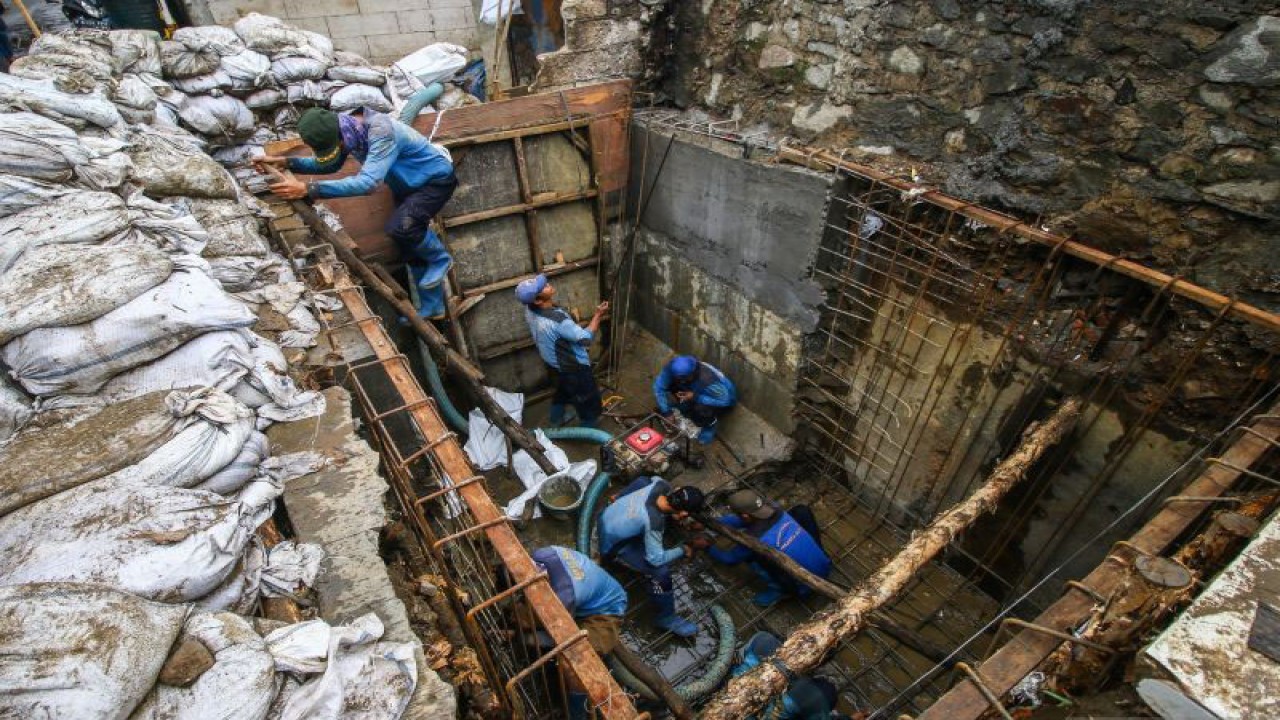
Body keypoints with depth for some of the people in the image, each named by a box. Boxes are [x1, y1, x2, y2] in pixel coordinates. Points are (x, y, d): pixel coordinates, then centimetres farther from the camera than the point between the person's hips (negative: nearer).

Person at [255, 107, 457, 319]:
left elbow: (367, 182, -45)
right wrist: (285, 162, -9)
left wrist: (307, 189, -47)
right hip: (407, 184, 9)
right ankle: (431, 307, 23)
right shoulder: (345, 130, -10)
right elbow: (331, 165, 5)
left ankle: (440, 259, -2)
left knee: (400, 227, -31)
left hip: (436, 180, -8)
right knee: (411, 248, 10)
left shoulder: (381, 132, -35)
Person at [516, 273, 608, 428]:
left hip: (555, 363, 8)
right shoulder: (557, 320, -40)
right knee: (590, 404, 15)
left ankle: (556, 421, 57)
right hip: (574, 368, -8)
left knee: (562, 391, 35)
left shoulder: (530, 309, -15)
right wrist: (598, 315, -20)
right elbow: (586, 339, -28)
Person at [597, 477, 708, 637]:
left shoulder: (660, 485, -20)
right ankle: (666, 617, 4)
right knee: (661, 571, -17)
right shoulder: (653, 522, -38)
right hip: (613, 546, -7)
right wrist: (684, 550, -16)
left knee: (643, 480, 18)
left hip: (607, 516, 7)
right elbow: (656, 559, -28)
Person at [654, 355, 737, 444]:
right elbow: (659, 386, -18)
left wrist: (695, 397, -37)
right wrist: (666, 412, -21)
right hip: (697, 390, 6)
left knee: (701, 409, -35)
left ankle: (710, 424, 0)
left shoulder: (707, 379, -41)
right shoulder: (672, 368, -28)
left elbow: (725, 400, -34)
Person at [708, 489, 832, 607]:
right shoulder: (774, 509, -6)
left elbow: (729, 558, 0)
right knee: (801, 510, 15)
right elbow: (746, 519, 13)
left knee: (750, 554, -12)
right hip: (825, 567, 6)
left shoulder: (755, 538, -22)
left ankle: (780, 589, 5)